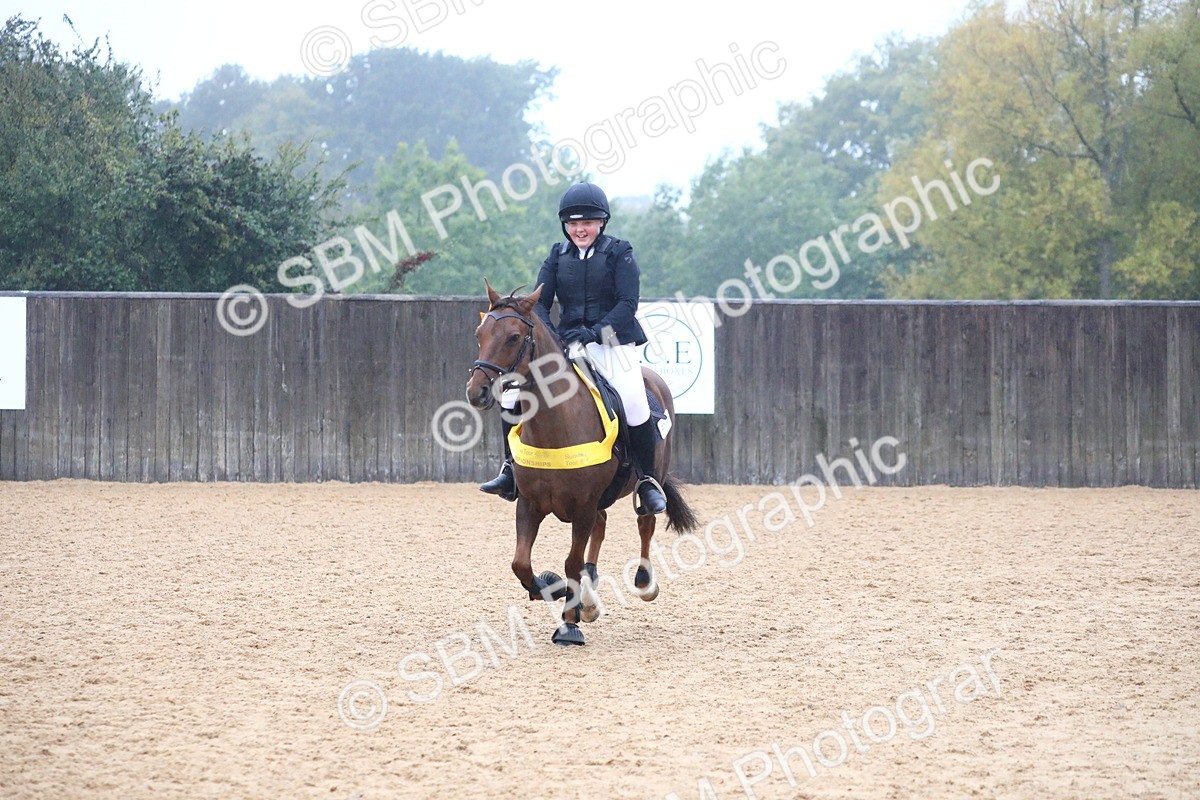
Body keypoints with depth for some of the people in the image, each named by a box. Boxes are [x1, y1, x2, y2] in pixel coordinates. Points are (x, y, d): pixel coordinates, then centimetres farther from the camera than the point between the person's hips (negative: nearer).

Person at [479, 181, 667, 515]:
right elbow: (540, 303, 5)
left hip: (613, 345, -4)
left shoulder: (619, 253, -1)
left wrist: (594, 333, -26)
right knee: (514, 391, -11)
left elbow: (628, 304, -11)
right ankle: (511, 470, 3)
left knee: (634, 404, -28)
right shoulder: (558, 256, 10)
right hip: (565, 346, 4)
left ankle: (648, 481, -10)